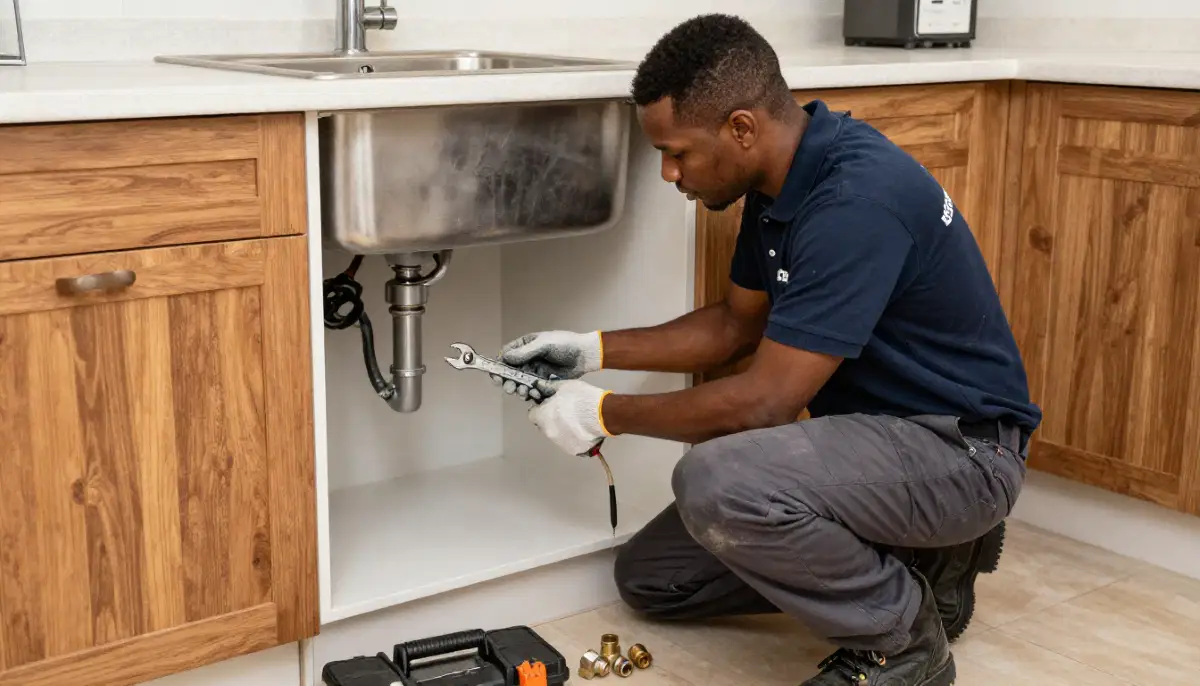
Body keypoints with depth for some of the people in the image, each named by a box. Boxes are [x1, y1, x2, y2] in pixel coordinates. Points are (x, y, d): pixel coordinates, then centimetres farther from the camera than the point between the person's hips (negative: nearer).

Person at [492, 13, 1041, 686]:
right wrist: (595, 349, 8)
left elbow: (765, 402, -27)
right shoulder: (781, 181, 1)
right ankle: (912, 561, 12)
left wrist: (606, 413, -13)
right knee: (650, 576, 7)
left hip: (958, 446, -9)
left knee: (717, 481, -34)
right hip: (867, 430, 9)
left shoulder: (858, 198, -28)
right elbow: (737, 324, 16)